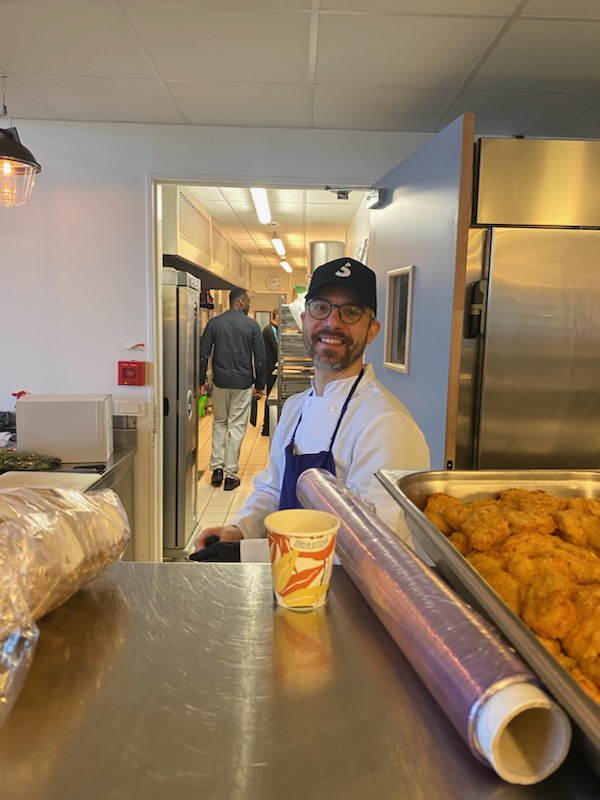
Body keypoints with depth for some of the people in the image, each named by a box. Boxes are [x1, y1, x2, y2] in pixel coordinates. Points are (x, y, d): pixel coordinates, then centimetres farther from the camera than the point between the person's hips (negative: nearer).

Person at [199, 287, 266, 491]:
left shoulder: (214, 323, 2)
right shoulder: (252, 326, -3)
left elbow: (203, 354, 1)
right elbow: (260, 358, -2)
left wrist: (202, 381, 8)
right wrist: (259, 385, 6)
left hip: (220, 382, 2)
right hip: (243, 383, -2)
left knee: (219, 423, 18)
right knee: (237, 426, 4)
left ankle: (217, 468, 13)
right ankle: (231, 474, 7)